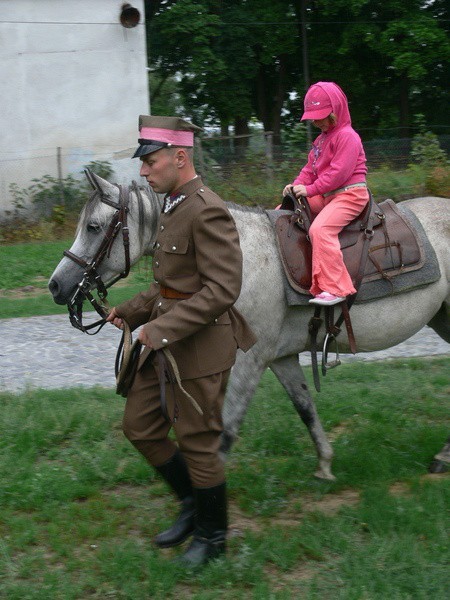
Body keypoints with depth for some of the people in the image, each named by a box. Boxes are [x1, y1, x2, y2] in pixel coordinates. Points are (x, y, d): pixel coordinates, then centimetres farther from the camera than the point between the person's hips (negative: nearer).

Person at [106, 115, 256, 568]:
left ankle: (213, 535, 25)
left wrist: (162, 329, -26)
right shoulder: (174, 208, 12)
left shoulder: (207, 212, -19)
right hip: (165, 342, 10)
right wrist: (132, 311, 8)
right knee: (140, 427, 15)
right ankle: (192, 504, 33)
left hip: (200, 347, -10)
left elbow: (222, 289, -25)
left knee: (197, 442, 4)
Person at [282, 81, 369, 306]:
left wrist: (310, 189, -20)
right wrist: (296, 186, -3)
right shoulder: (322, 138, 19)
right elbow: (310, 168, 17)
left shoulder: (346, 136, -11)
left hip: (350, 194, -10)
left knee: (319, 228, -34)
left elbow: (339, 172, -20)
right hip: (326, 195, 10)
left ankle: (335, 288, -36)